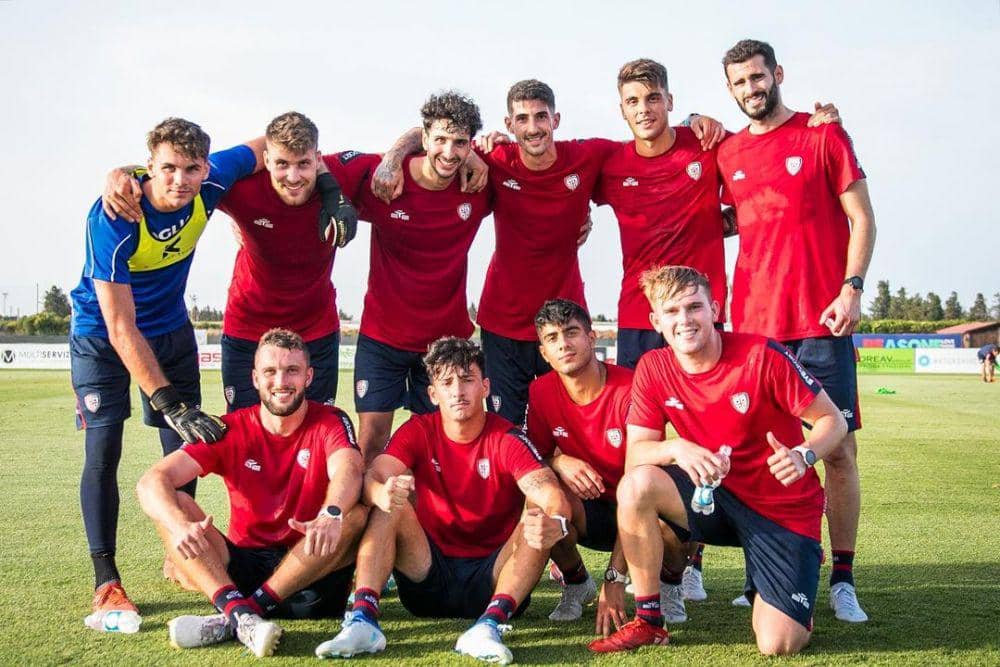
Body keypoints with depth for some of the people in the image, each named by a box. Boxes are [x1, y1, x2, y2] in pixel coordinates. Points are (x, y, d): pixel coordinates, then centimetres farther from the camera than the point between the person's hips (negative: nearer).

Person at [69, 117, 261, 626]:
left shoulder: (210, 184, -22)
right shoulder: (112, 221, -34)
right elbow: (120, 327, -34)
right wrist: (167, 402, -38)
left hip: (171, 328, 5)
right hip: (102, 336, -4)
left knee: (185, 443, 4)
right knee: (104, 451, -11)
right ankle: (105, 580, -3)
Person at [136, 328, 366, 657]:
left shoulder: (330, 422, -2)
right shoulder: (231, 430, 0)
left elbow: (348, 470, -26)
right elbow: (152, 481, -11)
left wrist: (331, 516, -49)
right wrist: (180, 525, -34)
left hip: (312, 571, -1)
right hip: (242, 566, 2)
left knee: (356, 512, -29)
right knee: (170, 505, -15)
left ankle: (230, 620, -31)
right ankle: (238, 611, -39)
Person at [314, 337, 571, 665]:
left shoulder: (507, 439, -7)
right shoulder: (418, 431, 0)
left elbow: (552, 496, -23)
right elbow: (373, 477, -16)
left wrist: (555, 523, -48)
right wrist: (383, 495, -42)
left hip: (492, 577, -1)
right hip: (429, 574, 2)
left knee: (540, 520, -26)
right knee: (390, 506, -20)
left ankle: (489, 624, -40)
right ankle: (362, 619, -33)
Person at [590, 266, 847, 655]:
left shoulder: (762, 356, -18)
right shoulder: (653, 368, -7)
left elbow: (833, 420, -12)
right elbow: (636, 453, -9)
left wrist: (804, 455, -34)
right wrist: (677, 449, -31)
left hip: (784, 510, -3)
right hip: (714, 496, 3)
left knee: (778, 645, -17)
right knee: (636, 485, -27)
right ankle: (647, 622, -9)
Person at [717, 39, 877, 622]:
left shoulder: (824, 135, 4)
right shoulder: (729, 153, 13)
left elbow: (861, 218, 0)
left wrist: (852, 287, -11)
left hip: (822, 319, -3)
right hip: (753, 321, 3)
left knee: (839, 446, -3)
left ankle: (843, 579, 5)